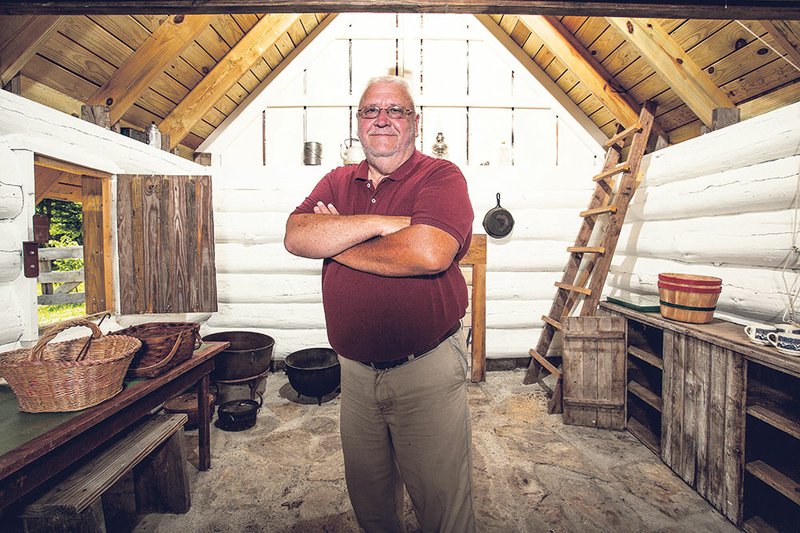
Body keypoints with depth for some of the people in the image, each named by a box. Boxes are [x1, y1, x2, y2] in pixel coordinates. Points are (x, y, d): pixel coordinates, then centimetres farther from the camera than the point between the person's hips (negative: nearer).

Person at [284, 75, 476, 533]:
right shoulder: (338, 182, 8)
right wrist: (381, 222, -20)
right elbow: (296, 237, -9)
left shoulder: (442, 177, -8)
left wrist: (333, 242, -13)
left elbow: (428, 254, -27)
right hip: (355, 369, 5)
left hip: (427, 370, -5)